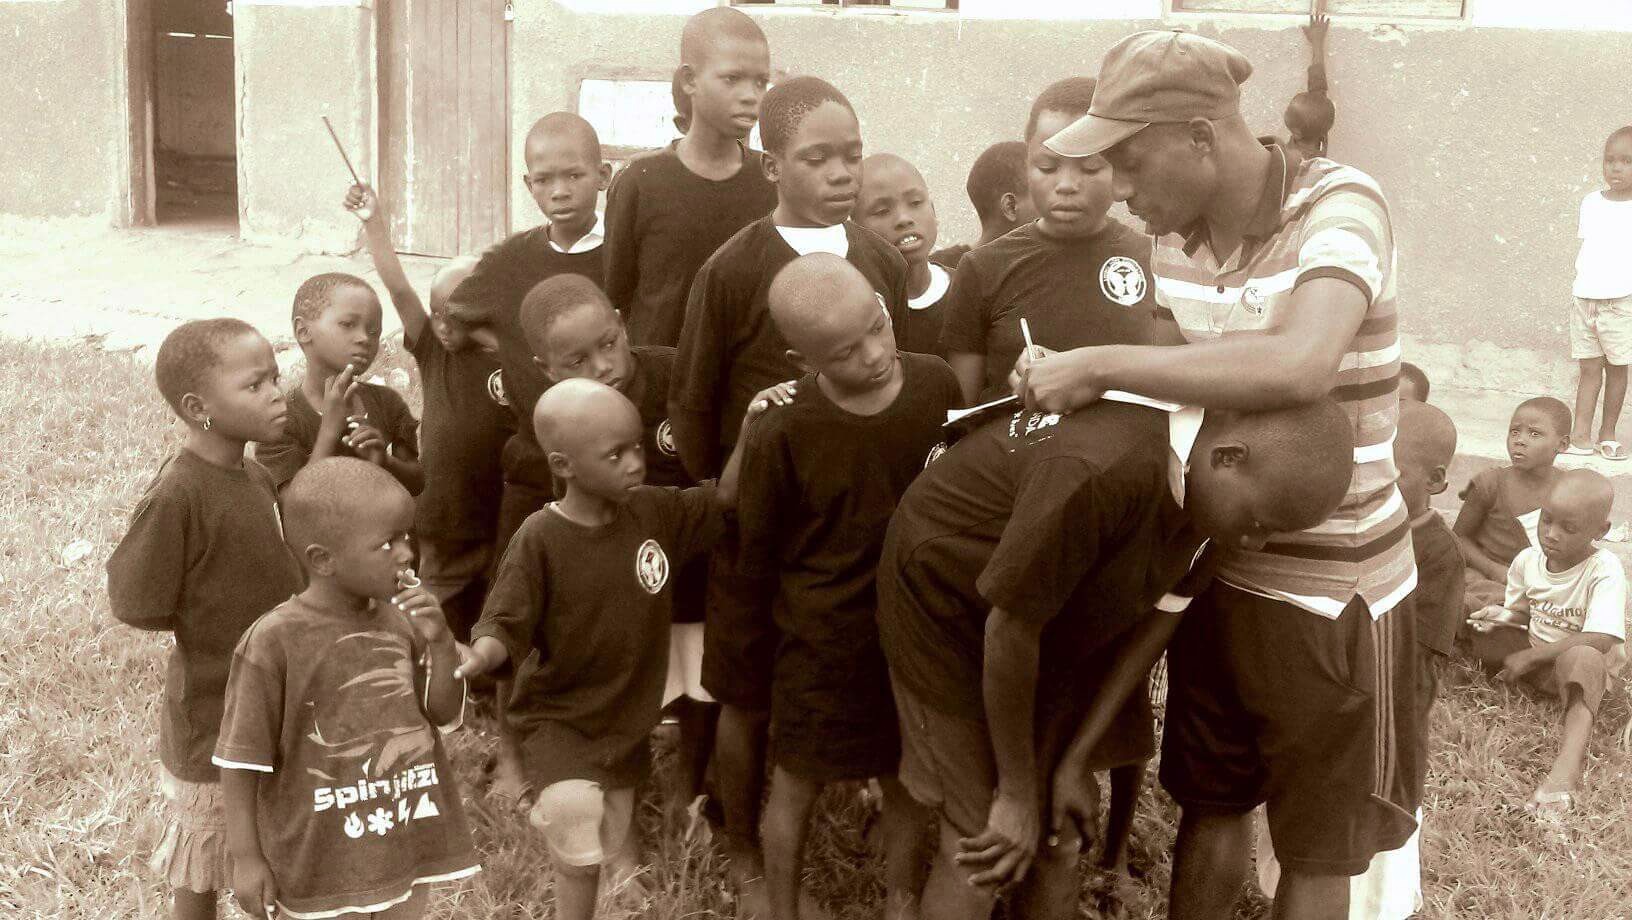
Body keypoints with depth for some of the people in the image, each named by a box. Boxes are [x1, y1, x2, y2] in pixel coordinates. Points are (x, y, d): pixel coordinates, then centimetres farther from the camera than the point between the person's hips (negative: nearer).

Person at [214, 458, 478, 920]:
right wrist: (246, 858, -10)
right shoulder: (274, 640, -17)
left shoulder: (400, 618, -3)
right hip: (318, 858, -5)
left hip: (408, 841, 5)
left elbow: (446, 715, 2)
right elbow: (242, 760, -11)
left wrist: (440, 641, -13)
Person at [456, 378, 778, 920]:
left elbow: (724, 499, 3)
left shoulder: (654, 511, -7)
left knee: (618, 858, 17)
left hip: (627, 717, 5)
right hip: (559, 717, -5)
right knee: (575, 808, -32)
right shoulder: (540, 540, -20)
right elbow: (505, 625, -20)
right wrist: (477, 657, -43)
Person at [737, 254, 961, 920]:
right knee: (797, 784, 15)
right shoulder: (780, 439, -23)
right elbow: (758, 555, -7)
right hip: (824, 645, -3)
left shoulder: (936, 384, -13)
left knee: (907, 780, 19)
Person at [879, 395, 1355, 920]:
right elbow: (1009, 627, -29)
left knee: (1060, 837, 8)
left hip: (1056, 625, 7)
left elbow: (1150, 622, -4)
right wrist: (1016, 792, -17)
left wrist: (1075, 762, -5)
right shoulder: (1099, 473, -39)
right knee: (980, 850, -4)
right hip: (947, 601, -7)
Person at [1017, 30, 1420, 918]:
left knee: (1316, 842, 12)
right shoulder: (1174, 230, -3)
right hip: (1219, 566, 6)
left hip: (1330, 586, -5)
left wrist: (1099, 365, -32)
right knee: (1208, 803, 20)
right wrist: (1062, 380, -7)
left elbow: (1297, 366, -40)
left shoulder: (1340, 206, -23)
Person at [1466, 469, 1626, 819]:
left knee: (1580, 658, -43)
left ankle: (1570, 758, -60)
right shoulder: (1527, 560, -5)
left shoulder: (1604, 570, -21)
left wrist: (1529, 656, -29)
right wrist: (1503, 615, -13)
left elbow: (1601, 639, -31)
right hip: (1534, 656, 7)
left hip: (1586, 662, -7)